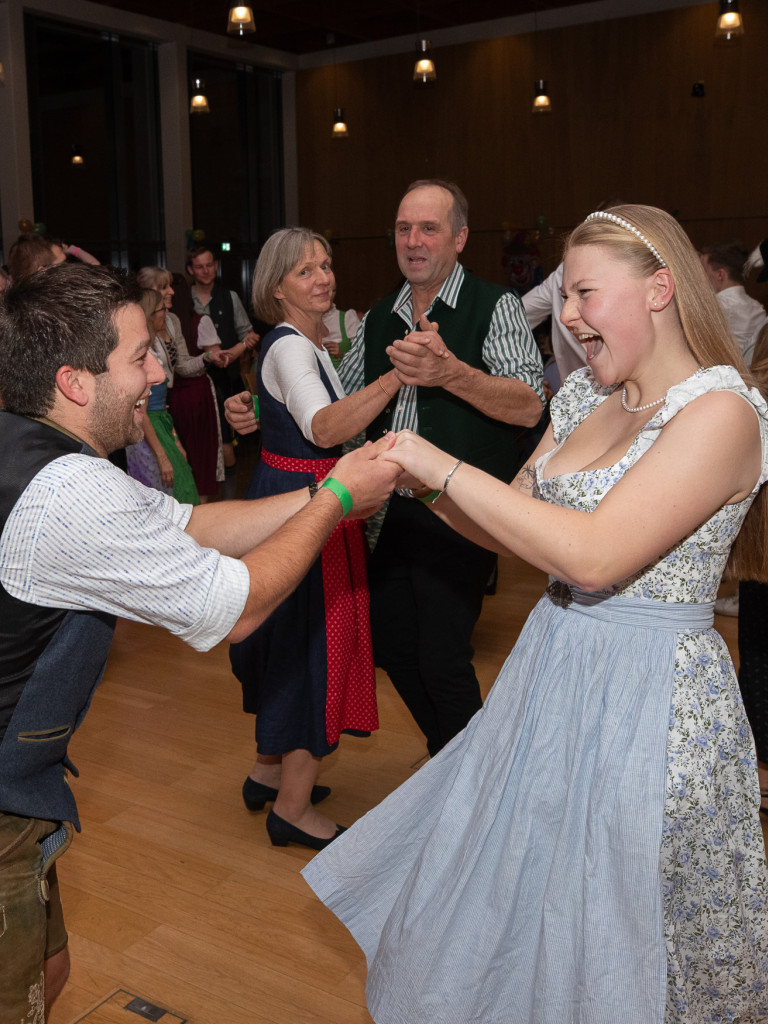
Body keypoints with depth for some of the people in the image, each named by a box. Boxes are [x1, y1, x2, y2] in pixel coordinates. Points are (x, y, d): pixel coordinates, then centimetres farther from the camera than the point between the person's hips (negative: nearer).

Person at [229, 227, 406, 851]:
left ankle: (271, 768, 34)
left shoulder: (308, 345, 14)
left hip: (296, 497, 10)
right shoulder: (289, 347, -18)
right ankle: (293, 806, 9)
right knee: (314, 634, -4)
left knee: (294, 634, 18)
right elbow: (325, 428, -35)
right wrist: (396, 377, -40)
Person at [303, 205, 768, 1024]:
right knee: (507, 898, 22)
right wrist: (420, 482, -6)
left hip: (649, 694, -7)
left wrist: (448, 468, -23)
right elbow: (512, 526, 9)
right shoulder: (589, 397, 5)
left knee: (607, 940, 13)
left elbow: (594, 555, -28)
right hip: (551, 669, 7)